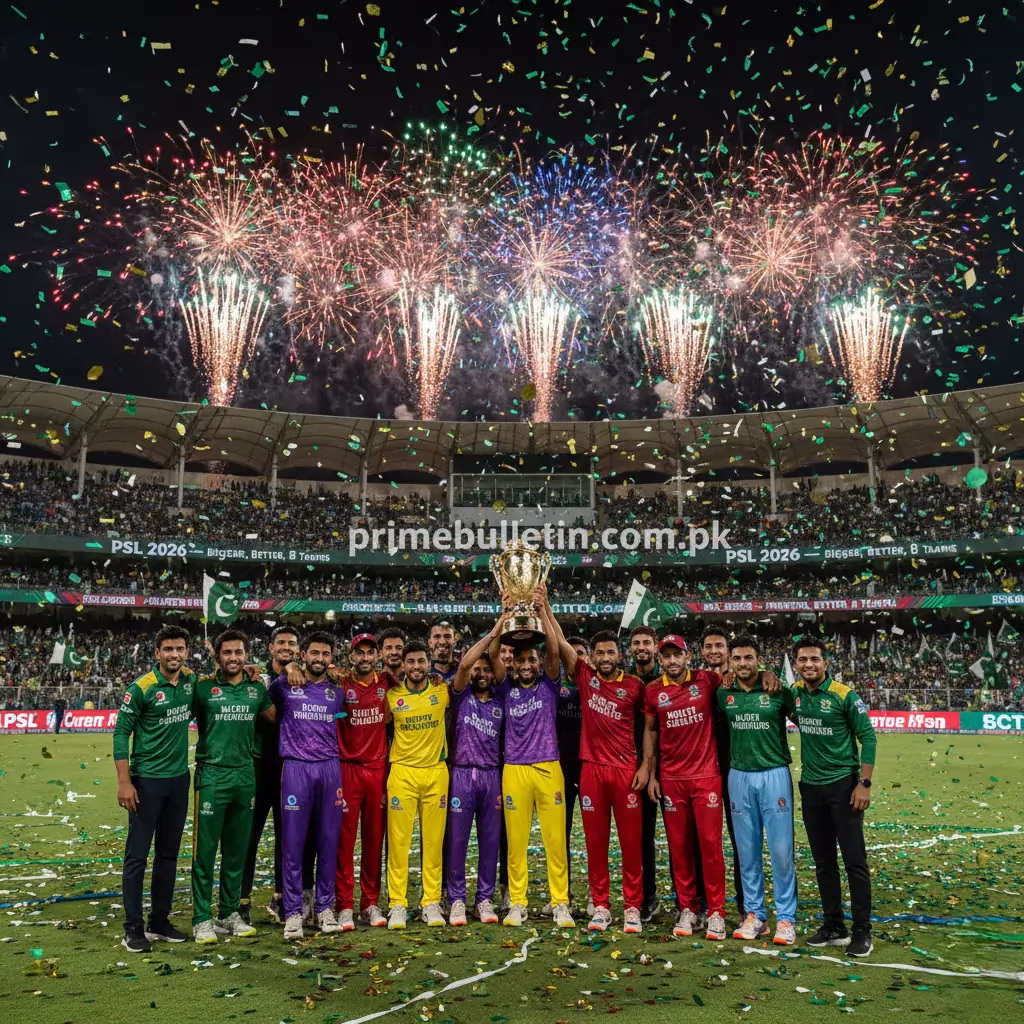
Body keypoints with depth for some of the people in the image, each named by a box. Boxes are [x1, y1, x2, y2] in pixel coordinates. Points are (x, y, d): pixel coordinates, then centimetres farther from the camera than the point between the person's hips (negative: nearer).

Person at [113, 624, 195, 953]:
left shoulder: (191, 682, 2)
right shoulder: (141, 688, -13)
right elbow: (121, 733, -10)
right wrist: (124, 782, -16)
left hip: (179, 779, 5)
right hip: (147, 780, -5)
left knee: (169, 854, 12)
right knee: (137, 855, 1)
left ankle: (160, 922, 23)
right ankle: (133, 928, 10)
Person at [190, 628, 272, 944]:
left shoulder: (257, 689, 7)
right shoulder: (204, 688, -3)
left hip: (245, 774, 4)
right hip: (212, 775, -4)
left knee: (237, 850, 12)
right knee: (205, 850, 1)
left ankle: (231, 913, 24)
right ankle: (202, 919, 11)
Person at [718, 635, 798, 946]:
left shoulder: (778, 691, -6)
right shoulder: (723, 694, 3)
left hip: (774, 774, -3)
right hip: (739, 777, 3)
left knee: (781, 849, -1)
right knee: (747, 850, 8)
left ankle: (785, 918, 11)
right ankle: (754, 914, 19)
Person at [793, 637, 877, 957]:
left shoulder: (844, 696, -12)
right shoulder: (794, 693, 2)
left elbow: (868, 737, -10)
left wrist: (864, 783, -15)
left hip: (843, 784, -5)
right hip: (810, 787, 5)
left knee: (854, 859, -1)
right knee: (823, 861, 12)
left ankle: (862, 931, 10)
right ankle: (833, 927, 23)